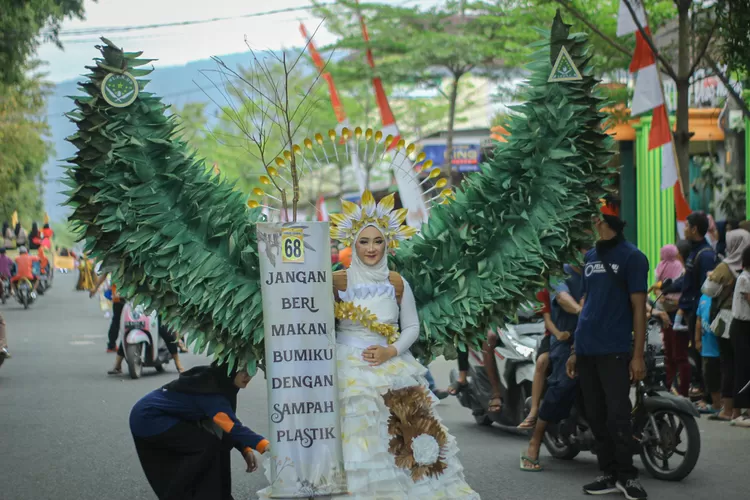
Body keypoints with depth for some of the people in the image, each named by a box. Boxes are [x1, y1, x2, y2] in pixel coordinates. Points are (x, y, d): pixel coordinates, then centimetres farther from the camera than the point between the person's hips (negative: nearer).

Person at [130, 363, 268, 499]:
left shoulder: (217, 382, 1)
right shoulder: (211, 388, -27)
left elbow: (228, 423, 5)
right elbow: (231, 426, -37)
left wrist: (246, 449, -8)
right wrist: (264, 445, -47)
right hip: (149, 419, -10)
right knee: (209, 446, -15)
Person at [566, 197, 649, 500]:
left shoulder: (631, 257, -4)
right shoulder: (590, 257, 15)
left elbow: (638, 307, -6)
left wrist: (638, 355, -11)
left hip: (615, 351, -6)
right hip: (586, 350, 6)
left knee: (617, 415, -7)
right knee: (596, 416, 7)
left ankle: (627, 475, 4)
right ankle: (610, 474, 15)